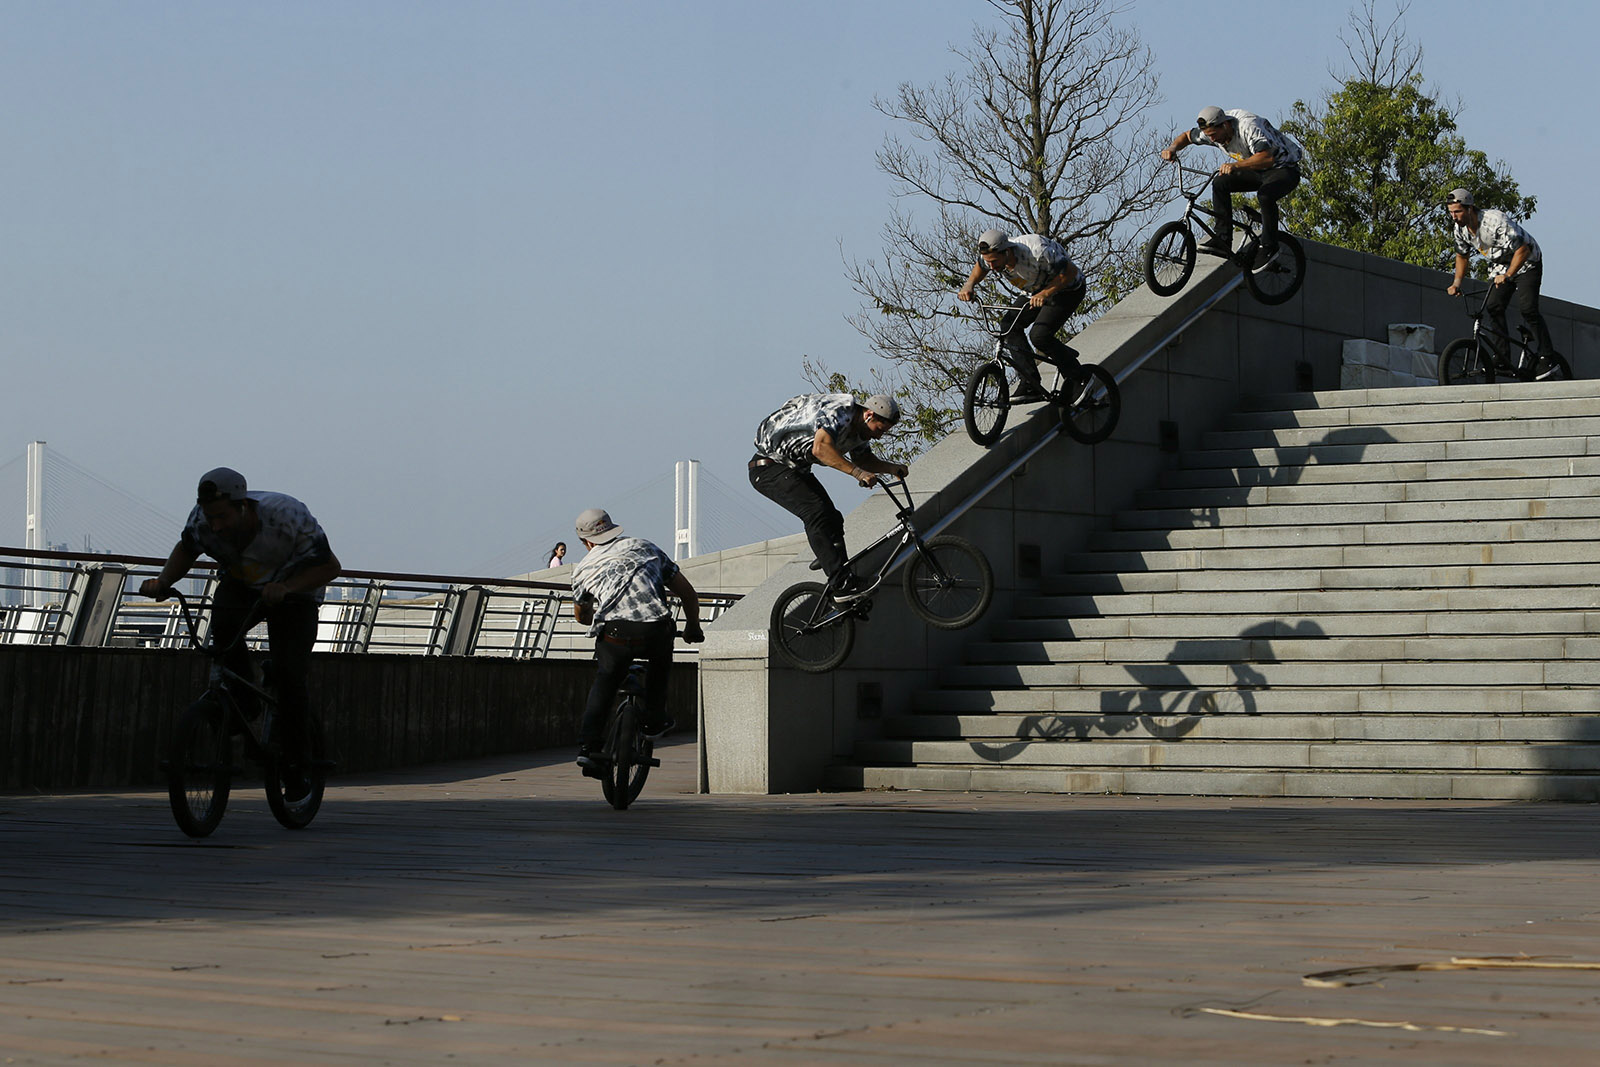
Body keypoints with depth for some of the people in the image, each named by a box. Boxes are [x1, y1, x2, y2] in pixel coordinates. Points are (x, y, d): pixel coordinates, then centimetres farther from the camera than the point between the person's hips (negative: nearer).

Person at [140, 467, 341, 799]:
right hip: (239, 583, 3)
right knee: (223, 626, -33)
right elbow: (186, 549, -1)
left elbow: (330, 566, -26)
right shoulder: (203, 518, -24)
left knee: (288, 675, -18)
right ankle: (244, 705, -10)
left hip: (293, 589, -3)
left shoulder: (287, 516, -35)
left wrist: (286, 587, -42)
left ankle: (294, 764, -1)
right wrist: (163, 580, -20)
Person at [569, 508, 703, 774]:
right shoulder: (645, 547, 25)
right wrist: (692, 628, 42)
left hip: (615, 633, -1)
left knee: (604, 683, 23)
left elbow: (580, 615, 39)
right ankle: (654, 719, 33)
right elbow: (688, 594, 26)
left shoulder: (583, 569, 23)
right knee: (660, 661, 34)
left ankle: (589, 746, 11)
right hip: (656, 630, 1)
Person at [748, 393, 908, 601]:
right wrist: (858, 472, -46)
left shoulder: (859, 426, 5)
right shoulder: (839, 412, -26)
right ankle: (842, 584, -30)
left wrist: (892, 468, 6)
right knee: (816, 512, -24)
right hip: (769, 466, -10)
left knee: (832, 520, 2)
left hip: (796, 469, 10)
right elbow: (821, 448, -42)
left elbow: (863, 459, 21)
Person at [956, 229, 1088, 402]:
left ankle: (1073, 373, 3)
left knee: (1039, 335, -23)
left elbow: (1071, 272, -29)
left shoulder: (1037, 252, -39)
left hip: (1067, 289, -7)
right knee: (1009, 326, -13)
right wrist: (969, 285, -14)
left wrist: (1045, 293, -41)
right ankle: (1030, 386, -9)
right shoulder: (992, 255, -19)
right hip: (1035, 290, 7)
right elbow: (980, 267, 6)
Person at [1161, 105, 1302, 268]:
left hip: (1285, 170, -8)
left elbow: (1267, 158, -46)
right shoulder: (1213, 129, -9)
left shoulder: (1248, 127, -33)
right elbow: (1186, 136, 8)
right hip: (1258, 172, 8)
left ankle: (1269, 247, -19)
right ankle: (1223, 240, -13)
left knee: (1265, 195, -37)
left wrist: (1235, 165, -57)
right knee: (1220, 183, -12)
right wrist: (1172, 148, -14)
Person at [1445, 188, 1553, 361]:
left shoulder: (1496, 221, -33)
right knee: (1493, 308, -9)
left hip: (1527, 263, -7)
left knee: (1527, 308, -20)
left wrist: (1507, 276, -42)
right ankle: (1502, 357, -6)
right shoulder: (1461, 228, -10)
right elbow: (1462, 256, 9)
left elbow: (1523, 250, -33)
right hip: (1501, 267, 7)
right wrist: (1457, 283, -4)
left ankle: (1548, 354, -11)